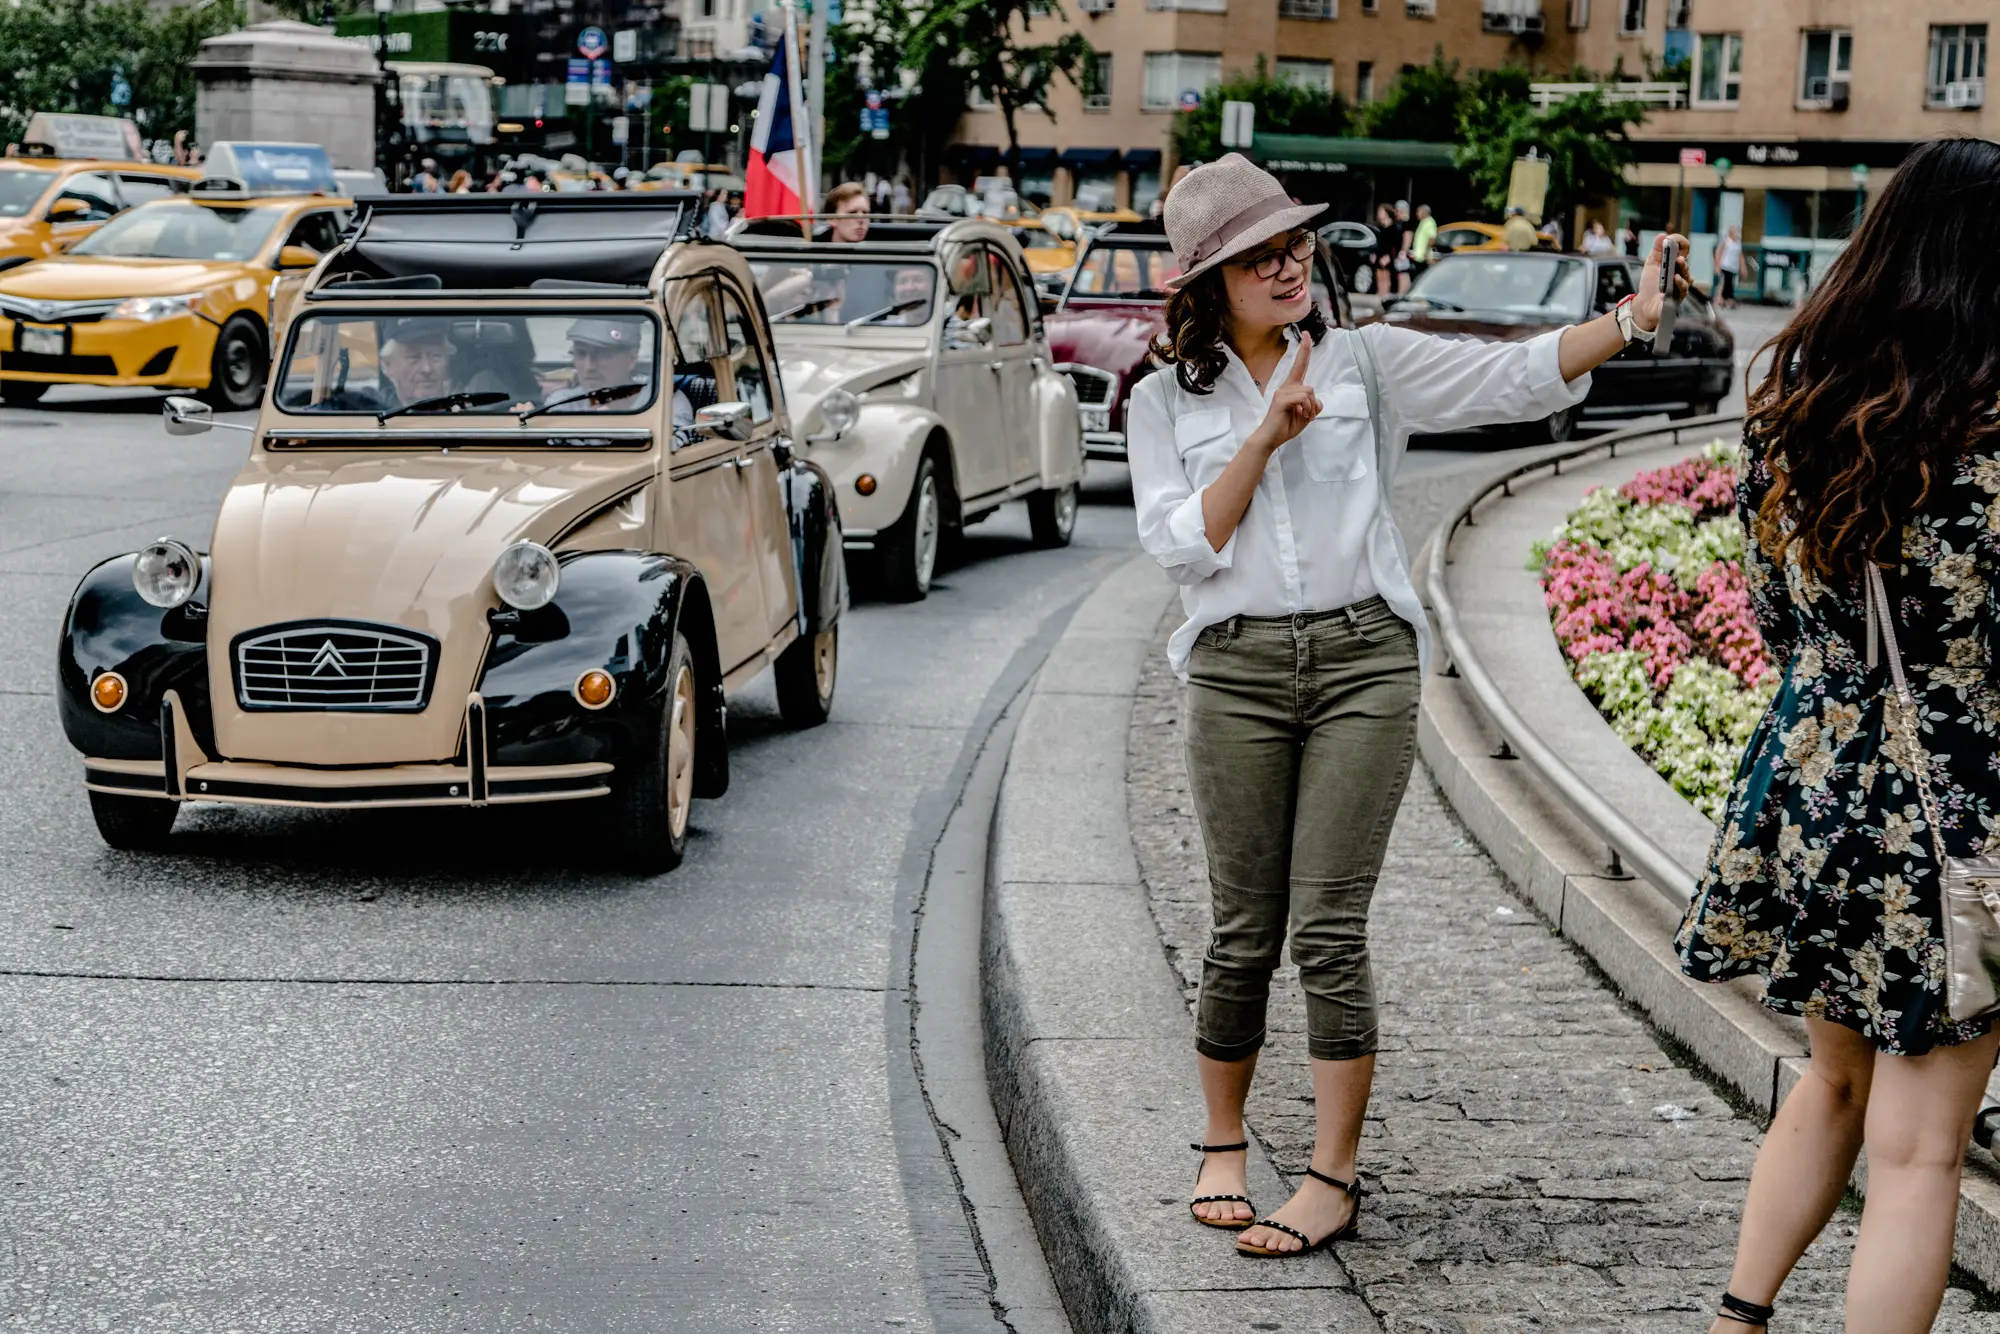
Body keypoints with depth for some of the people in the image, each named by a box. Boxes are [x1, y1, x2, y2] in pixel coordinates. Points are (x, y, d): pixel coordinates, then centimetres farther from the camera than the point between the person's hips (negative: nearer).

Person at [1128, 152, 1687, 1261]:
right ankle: (1222, 1146, 25)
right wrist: (1268, 436, -11)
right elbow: (1181, 544, -3)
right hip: (1236, 670, 1)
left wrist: (1631, 319, -12)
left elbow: (1515, 378, 1)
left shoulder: (1368, 362, 8)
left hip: (1365, 659, 0)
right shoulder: (1166, 401, 8)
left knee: (1329, 928, -4)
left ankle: (1333, 1179, 4)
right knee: (1245, 930, 5)